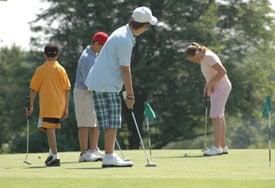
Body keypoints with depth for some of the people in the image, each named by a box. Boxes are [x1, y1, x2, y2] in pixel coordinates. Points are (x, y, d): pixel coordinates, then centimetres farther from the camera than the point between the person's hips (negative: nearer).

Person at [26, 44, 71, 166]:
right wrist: (66, 108, 9)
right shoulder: (61, 69, 7)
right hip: (60, 104, 4)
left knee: (50, 129, -7)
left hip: (47, 104, -4)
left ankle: (55, 156, -16)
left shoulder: (41, 69, 1)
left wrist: (31, 106, 6)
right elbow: (67, 90, 5)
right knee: (52, 129, 19)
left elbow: (33, 89, 0)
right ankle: (52, 153, 17)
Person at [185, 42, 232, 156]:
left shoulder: (209, 57, -19)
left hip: (222, 87, -10)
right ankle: (223, 146, 13)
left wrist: (210, 84, -20)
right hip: (215, 89, 10)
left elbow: (222, 71, -26)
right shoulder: (202, 59, 11)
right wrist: (207, 86, 7)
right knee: (219, 116, 10)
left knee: (215, 115, -15)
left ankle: (216, 147, -19)